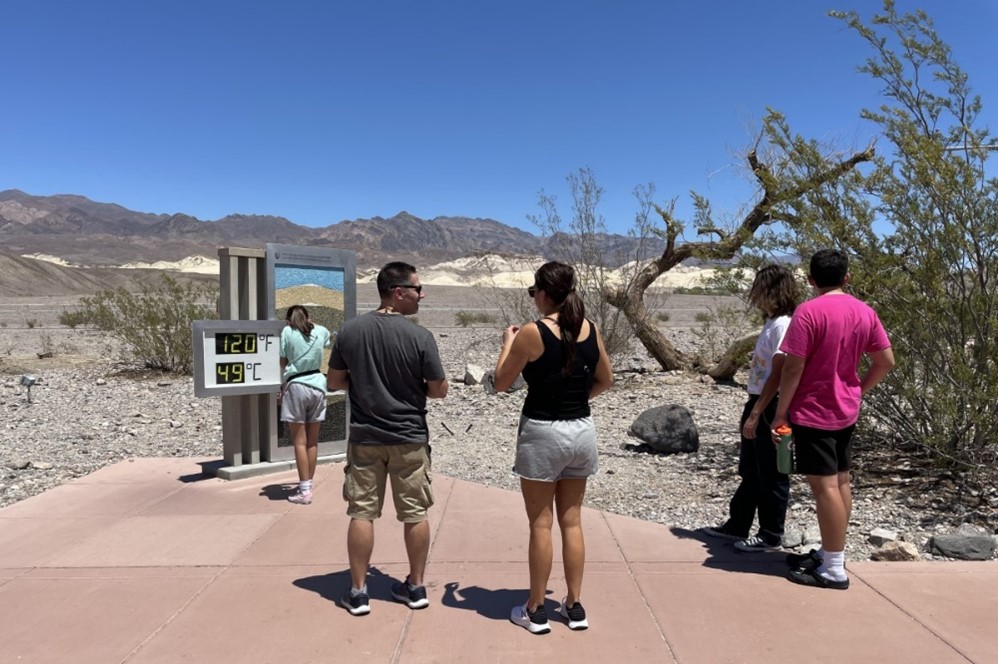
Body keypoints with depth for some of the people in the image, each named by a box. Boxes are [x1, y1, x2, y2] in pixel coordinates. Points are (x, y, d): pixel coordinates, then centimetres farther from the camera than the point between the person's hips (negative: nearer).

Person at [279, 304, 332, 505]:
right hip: (317, 386, 4)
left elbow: (282, 364, -1)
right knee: (312, 441, 11)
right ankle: (308, 485, 18)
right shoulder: (321, 331, 9)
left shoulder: (287, 332, -1)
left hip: (296, 387, -4)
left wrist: (282, 388, 8)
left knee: (300, 441, -1)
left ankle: (305, 491, -1)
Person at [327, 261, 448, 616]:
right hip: (409, 437, -2)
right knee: (415, 513, 11)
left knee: (361, 513, 10)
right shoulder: (420, 336, -14)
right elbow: (439, 390, -8)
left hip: (364, 437, 2)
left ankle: (358, 591, 18)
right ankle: (416, 586, 23)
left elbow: (334, 381, 4)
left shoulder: (349, 330, -5)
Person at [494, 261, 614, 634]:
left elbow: (501, 383, -5)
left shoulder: (532, 333, -14)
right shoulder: (591, 330, 1)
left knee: (541, 524, 6)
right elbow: (605, 381, 13)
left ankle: (535, 611, 17)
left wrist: (508, 342, 9)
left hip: (543, 433, -5)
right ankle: (575, 606, 24)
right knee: (571, 522, 15)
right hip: (582, 431, 5)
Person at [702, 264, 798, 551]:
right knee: (750, 472, 18)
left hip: (771, 409, -10)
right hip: (760, 404, 10)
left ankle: (771, 536, 17)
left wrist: (756, 414, -21)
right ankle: (737, 525, 30)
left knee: (771, 475, 3)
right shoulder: (771, 323, 12)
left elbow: (776, 375, -21)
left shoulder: (783, 325, -17)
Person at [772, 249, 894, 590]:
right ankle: (830, 553, 26)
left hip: (813, 412, -8)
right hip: (846, 411, 8)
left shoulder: (809, 312, -17)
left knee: (824, 486, -4)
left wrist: (781, 412, -11)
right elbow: (886, 361, 7)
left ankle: (834, 569, 2)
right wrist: (858, 390, 18)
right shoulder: (865, 312, 5)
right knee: (840, 482, 14)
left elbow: (793, 368, -18)